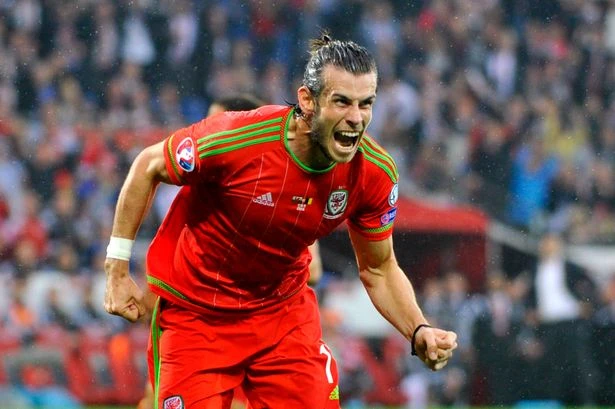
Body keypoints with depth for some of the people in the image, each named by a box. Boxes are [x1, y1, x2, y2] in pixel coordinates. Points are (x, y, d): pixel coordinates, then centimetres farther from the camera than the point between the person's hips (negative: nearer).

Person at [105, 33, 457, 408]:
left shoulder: (375, 173, -15)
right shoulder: (234, 138, -28)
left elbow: (379, 270, 1)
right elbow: (147, 169, -10)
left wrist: (420, 332, -16)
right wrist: (118, 272, -7)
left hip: (286, 310, 3)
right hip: (194, 316, -3)